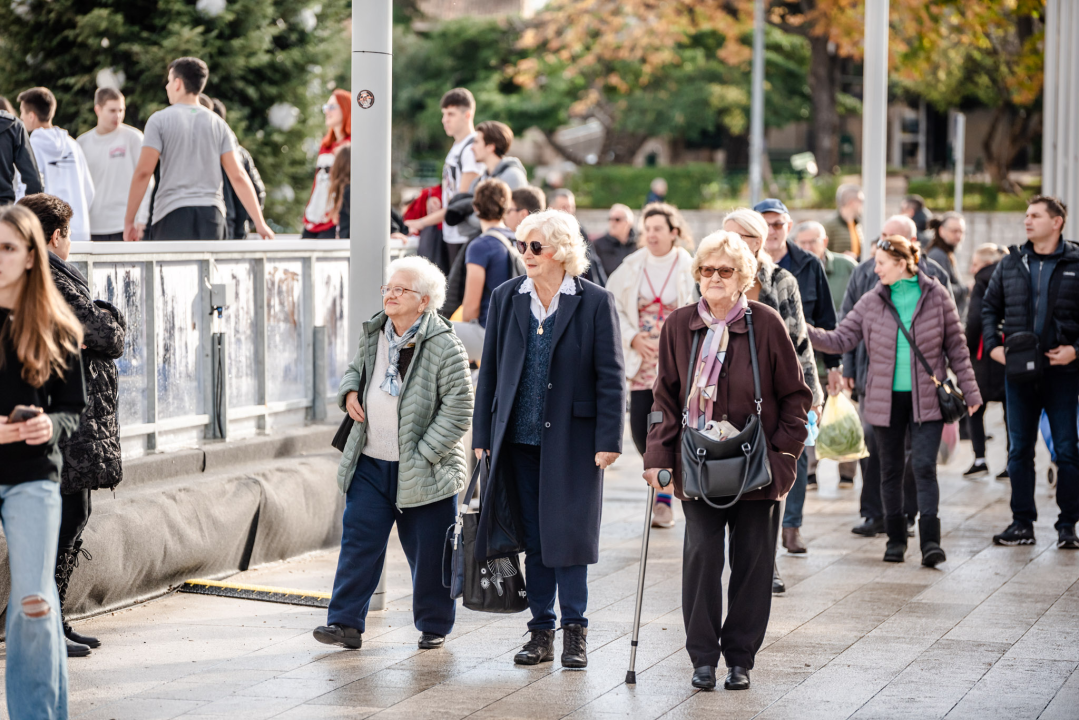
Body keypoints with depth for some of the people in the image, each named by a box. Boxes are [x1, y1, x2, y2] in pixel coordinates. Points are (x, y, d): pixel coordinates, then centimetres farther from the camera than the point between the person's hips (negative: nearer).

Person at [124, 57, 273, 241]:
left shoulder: (159, 120, 0)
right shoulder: (218, 124, 10)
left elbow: (143, 172, -6)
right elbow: (238, 176, 4)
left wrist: (129, 221, -2)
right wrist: (260, 223, 5)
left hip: (172, 213, -3)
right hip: (212, 215, 3)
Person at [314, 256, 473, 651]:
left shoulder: (444, 346, -13)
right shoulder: (373, 334, 7)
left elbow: (458, 409, -13)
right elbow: (357, 367, 27)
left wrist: (424, 454, -17)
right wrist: (350, 390, 4)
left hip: (422, 470, -5)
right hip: (370, 464, 5)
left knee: (429, 552, 5)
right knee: (358, 540, -2)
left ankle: (433, 626, 21)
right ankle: (346, 623, 2)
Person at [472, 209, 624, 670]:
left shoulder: (594, 302, -4)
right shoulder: (506, 298, 7)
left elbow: (611, 377, -4)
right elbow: (489, 369, 10)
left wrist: (608, 440, -9)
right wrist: (482, 434, 7)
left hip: (572, 438, -4)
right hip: (520, 438, 4)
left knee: (567, 534, -2)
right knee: (532, 536, 8)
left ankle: (575, 630, 9)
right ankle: (541, 631, 16)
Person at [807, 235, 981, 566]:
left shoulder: (936, 296, -3)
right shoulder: (871, 302, 2)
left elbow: (956, 347, 3)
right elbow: (840, 340, 0)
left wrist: (969, 390, 3)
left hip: (926, 398, -3)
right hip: (886, 399, 3)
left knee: (924, 466, -11)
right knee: (891, 470, 9)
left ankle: (930, 541, -11)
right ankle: (896, 539, 20)